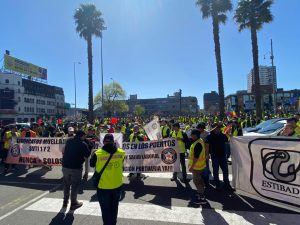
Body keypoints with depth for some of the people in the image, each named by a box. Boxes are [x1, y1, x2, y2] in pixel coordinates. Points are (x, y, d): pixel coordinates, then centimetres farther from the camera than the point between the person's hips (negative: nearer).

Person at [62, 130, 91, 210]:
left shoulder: (68, 141, 4)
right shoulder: (83, 144, -13)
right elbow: (87, 155, -5)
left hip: (65, 166, 6)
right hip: (76, 168, -5)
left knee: (66, 184, 19)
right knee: (75, 185, 8)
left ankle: (65, 202, 31)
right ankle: (73, 203, 17)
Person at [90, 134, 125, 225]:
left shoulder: (98, 154, -20)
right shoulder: (121, 152, -13)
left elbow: (91, 164, 0)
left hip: (103, 186, -3)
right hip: (117, 185, 3)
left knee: (105, 209, 16)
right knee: (114, 208, 25)